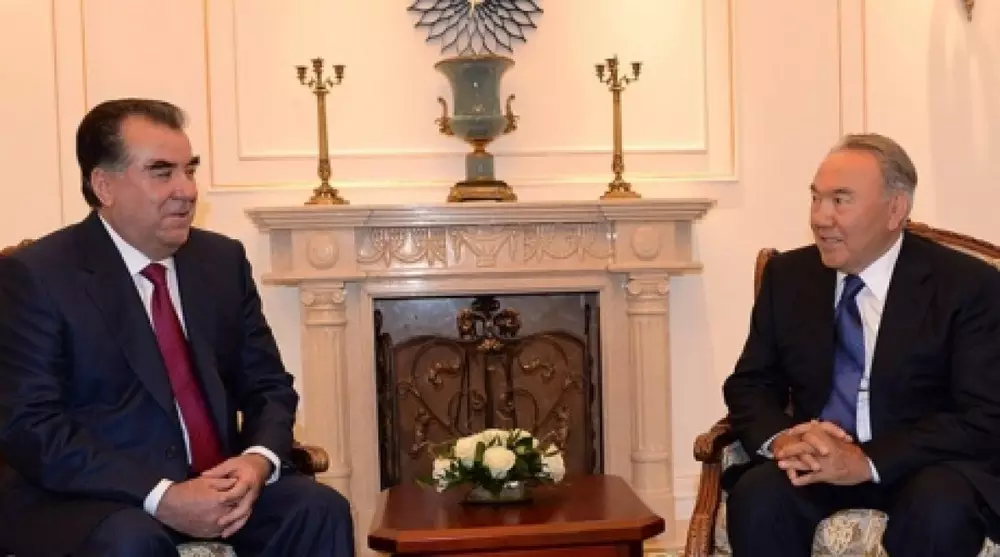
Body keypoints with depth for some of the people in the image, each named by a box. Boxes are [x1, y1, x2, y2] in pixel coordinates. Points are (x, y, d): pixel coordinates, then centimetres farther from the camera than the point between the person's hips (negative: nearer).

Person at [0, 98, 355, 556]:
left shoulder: (223, 259, 8)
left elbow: (268, 384, 9)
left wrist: (259, 460, -14)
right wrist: (160, 497, -25)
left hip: (216, 483, 5)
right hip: (87, 497, -4)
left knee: (321, 510, -19)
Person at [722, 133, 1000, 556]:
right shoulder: (787, 275, 5)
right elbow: (749, 384, 6)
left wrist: (866, 461, -27)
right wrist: (780, 438, -18)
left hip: (927, 469, -2)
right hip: (817, 461, 2)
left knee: (940, 506, -35)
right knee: (756, 494, -29)